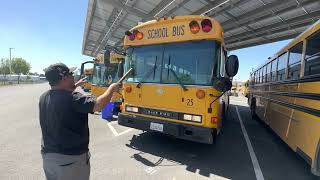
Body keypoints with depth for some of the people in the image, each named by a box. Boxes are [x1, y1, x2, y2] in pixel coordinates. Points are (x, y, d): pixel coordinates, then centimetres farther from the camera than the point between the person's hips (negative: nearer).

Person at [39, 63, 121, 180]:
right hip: (72, 158, -7)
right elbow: (98, 105, -33)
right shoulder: (72, 99, -27)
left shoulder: (44, 97, -2)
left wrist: (75, 86, 20)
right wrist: (112, 88, -19)